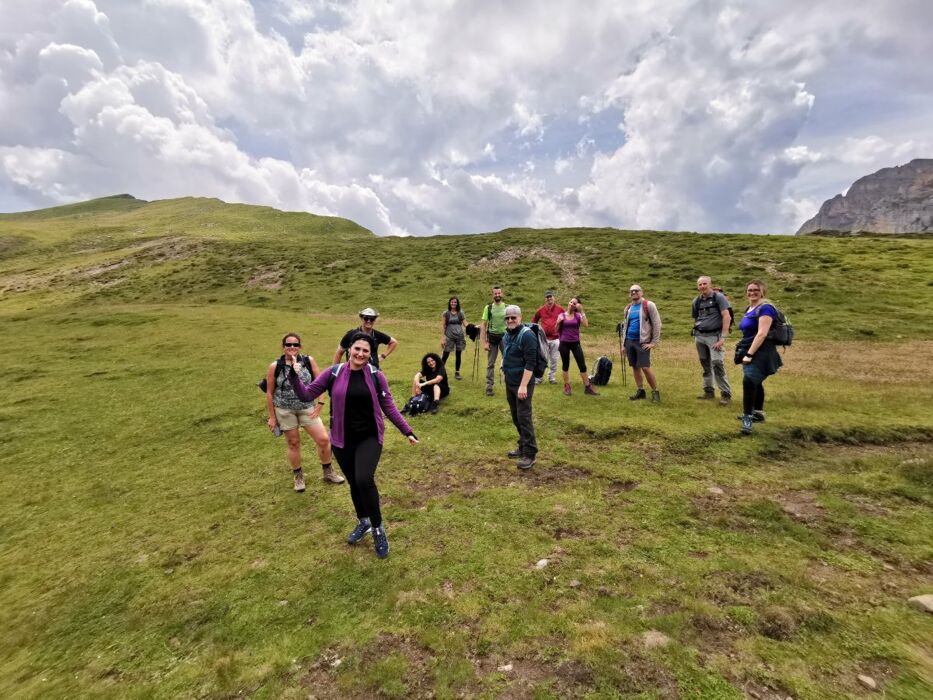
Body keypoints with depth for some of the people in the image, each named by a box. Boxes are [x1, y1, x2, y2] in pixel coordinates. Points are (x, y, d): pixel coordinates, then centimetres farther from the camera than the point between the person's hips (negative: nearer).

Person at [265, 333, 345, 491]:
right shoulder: (275, 367, -8)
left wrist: (319, 404, -6)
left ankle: (328, 472, 21)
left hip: (307, 408, 1)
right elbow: (269, 393, 0)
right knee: (293, 443, 11)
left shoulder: (309, 361, -6)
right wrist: (272, 416, 1)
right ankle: (298, 476, 33)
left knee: (324, 439, -2)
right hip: (285, 410, -1)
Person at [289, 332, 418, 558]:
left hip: (369, 438, -2)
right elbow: (306, 394, 3)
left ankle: (378, 528, 3)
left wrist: (407, 431, -1)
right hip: (342, 440, 2)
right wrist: (293, 375, -12)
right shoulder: (333, 373, -5)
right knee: (353, 483, 16)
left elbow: (389, 407, 1)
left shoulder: (376, 376, -6)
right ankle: (363, 522, 43)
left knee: (364, 480, -21)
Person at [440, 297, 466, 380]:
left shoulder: (461, 313, 7)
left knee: (458, 355, 8)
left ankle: (457, 373, 20)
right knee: (445, 355, -4)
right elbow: (442, 326, -1)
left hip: (459, 336, 3)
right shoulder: (445, 313, 0)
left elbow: (465, 323, 6)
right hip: (449, 336, -3)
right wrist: (442, 338, -8)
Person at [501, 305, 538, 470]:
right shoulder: (507, 334, 11)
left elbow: (530, 363, -22)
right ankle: (523, 447, 27)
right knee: (516, 417, 15)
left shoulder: (527, 335, -17)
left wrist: (523, 385, -25)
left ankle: (529, 454, 2)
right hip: (509, 383, 9)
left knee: (524, 417, -6)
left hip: (522, 384, -9)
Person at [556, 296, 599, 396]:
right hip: (564, 343, 0)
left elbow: (586, 325, -15)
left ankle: (587, 387, 7)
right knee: (565, 366, 8)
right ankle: (567, 387, 19)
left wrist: (582, 310, -15)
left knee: (582, 365, -1)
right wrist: (559, 322, -13)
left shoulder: (578, 315, 2)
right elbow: (557, 330, 5)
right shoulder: (561, 315, 3)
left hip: (575, 343, 0)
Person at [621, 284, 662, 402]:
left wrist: (654, 342, -12)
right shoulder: (628, 308, 13)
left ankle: (655, 391, 6)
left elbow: (656, 323, -7)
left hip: (642, 341, -6)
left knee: (645, 367, -9)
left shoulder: (648, 305, -5)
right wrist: (624, 343, 14)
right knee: (635, 367, 9)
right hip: (629, 341, 6)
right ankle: (640, 390, 19)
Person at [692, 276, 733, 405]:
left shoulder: (718, 297, -5)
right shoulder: (696, 301, 11)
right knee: (705, 365, 11)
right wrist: (695, 333, 9)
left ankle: (726, 394, -7)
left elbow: (727, 317, -12)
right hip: (699, 336, 6)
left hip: (714, 335, -5)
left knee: (717, 364, -13)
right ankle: (708, 391, 21)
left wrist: (723, 337, -18)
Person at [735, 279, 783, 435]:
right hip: (750, 352, 10)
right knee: (755, 383, 18)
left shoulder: (765, 308, -14)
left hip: (759, 353, -10)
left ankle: (747, 418, -12)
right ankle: (758, 413, 31)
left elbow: (762, 333, -22)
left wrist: (749, 354, -24)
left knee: (749, 382, -18)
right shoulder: (749, 309, 14)